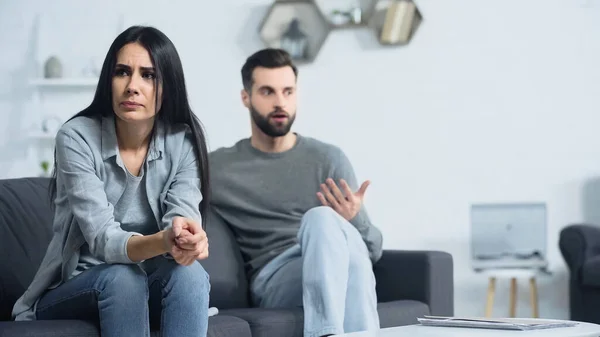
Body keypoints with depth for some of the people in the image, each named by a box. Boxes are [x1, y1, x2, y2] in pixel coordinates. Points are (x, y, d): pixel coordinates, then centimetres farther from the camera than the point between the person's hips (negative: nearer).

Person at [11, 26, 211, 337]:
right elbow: (101, 238, -24)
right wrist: (163, 241, -46)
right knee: (122, 277, -34)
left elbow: (183, 214, -19)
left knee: (189, 272, -30)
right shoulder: (76, 137, -15)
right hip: (71, 290, -2)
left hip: (149, 287, 2)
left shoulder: (183, 142, -6)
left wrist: (186, 235, -46)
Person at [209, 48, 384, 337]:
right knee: (322, 218, -33)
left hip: (339, 273, 1)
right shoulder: (215, 167, 13)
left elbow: (373, 249, 11)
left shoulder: (329, 159, 13)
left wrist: (354, 222, -12)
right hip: (272, 281, -1)